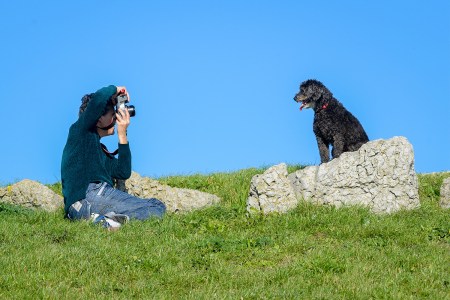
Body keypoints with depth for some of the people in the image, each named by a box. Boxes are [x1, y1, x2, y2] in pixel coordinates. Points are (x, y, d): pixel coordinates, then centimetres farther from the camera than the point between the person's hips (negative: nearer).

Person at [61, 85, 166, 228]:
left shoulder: (100, 150, 32)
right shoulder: (80, 130, 9)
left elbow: (124, 173, 20)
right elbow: (98, 99, -9)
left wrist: (122, 135, 22)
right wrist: (115, 90, 13)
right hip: (88, 195, -9)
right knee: (158, 209, -12)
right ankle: (107, 220, -35)